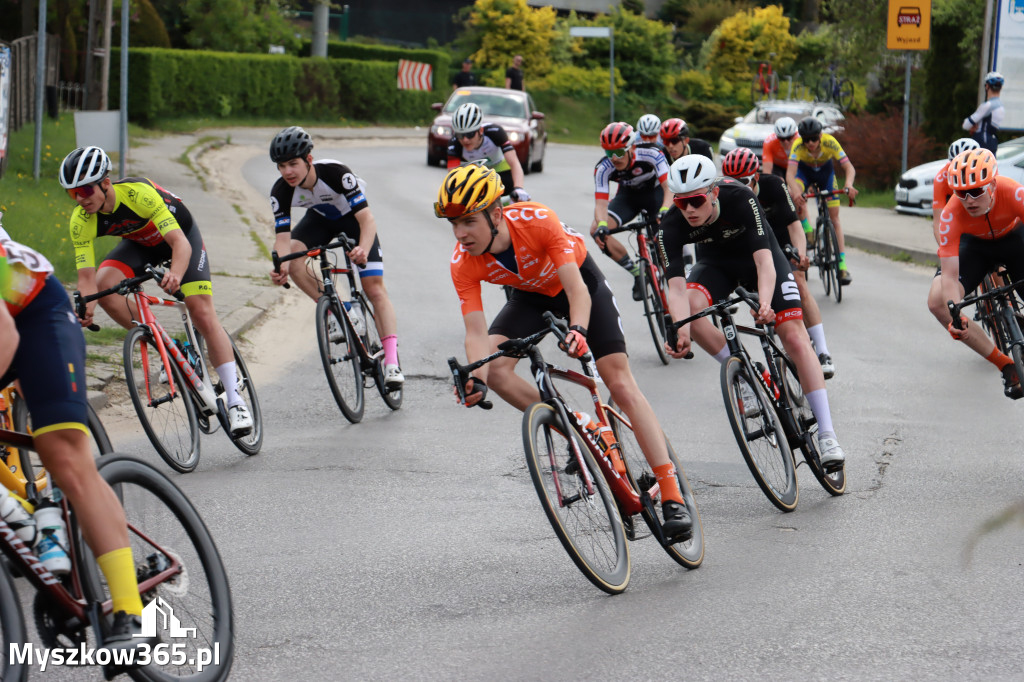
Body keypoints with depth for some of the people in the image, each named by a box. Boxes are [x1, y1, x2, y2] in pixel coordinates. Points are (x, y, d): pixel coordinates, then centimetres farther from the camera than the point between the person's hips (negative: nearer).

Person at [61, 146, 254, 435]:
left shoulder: (138, 193, -39)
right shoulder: (81, 221, -26)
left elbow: (180, 242, -44)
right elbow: (87, 276, -27)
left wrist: (176, 274, -65)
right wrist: (84, 310, -48)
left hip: (179, 233, -4)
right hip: (140, 243, 4)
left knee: (203, 314, -16)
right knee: (103, 285, -24)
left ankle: (235, 401, -10)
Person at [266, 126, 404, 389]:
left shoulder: (336, 172, -37)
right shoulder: (281, 191, -27)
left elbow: (366, 218, -40)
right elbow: (283, 236, -30)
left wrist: (363, 248, -60)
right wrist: (281, 265, -51)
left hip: (352, 216, -3)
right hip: (320, 219, 3)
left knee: (374, 286, -15)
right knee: (292, 259, -28)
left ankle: (391, 361, -18)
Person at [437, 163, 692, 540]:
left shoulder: (538, 221, -38)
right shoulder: (463, 264, -28)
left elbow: (576, 290, -40)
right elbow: (476, 331, -30)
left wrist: (579, 331, -60)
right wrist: (477, 378, -50)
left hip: (578, 278, -4)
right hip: (530, 295, 4)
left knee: (622, 385, -11)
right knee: (496, 370, -23)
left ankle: (672, 497, -12)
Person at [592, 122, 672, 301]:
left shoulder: (651, 155, -34)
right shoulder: (603, 169, -28)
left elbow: (669, 187, -41)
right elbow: (601, 203, -33)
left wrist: (665, 211, -61)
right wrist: (602, 225, -55)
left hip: (654, 191, -2)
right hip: (628, 195, 2)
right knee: (596, 230, -22)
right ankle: (637, 274, -7)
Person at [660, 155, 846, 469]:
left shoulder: (740, 199, -36)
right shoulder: (672, 225, -29)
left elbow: (764, 261, -41)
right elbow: (676, 287, -35)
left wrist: (765, 304, -59)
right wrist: (682, 331, -53)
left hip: (758, 256, -2)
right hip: (717, 262, 2)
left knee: (795, 338, -13)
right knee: (690, 307, -30)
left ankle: (827, 434, -11)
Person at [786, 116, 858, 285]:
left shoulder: (830, 143, -33)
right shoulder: (798, 146, -35)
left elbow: (849, 167, -37)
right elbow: (790, 174, -44)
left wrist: (848, 184, -57)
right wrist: (796, 191, -64)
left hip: (825, 171, 0)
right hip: (804, 170, 0)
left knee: (834, 217, -5)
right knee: (793, 195, -34)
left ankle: (842, 264, -4)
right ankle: (807, 231, -14)